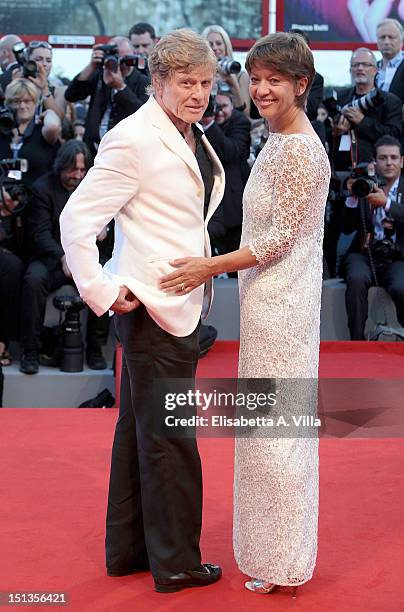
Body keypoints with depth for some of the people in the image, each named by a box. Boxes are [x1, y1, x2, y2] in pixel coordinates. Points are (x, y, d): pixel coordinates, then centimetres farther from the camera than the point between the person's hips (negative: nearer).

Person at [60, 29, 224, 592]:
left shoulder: (193, 137, 11)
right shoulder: (134, 139, -16)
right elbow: (77, 219, -17)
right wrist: (102, 291, -16)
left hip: (182, 302, 9)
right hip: (151, 303, -9)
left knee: (140, 428, 16)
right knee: (169, 435, 0)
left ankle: (128, 548, 29)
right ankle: (175, 562, 14)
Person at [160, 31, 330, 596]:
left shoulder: (299, 150, -17)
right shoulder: (280, 142, 13)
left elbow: (281, 237, -19)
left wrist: (209, 268, -17)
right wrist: (217, 267, 15)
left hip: (281, 304, -10)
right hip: (266, 301, 10)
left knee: (275, 429, -1)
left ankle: (281, 563, 13)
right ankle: (270, 551, 28)